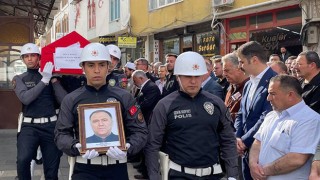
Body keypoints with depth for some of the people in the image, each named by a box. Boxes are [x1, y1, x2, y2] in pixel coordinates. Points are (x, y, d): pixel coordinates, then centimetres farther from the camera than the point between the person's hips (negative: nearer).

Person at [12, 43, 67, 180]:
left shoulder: (50, 76, 8)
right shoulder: (19, 79, 7)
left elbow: (64, 100, -3)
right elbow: (25, 98, -13)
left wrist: (53, 79, -8)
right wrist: (44, 80, -15)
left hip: (50, 126, 2)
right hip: (30, 126, -1)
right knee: (23, 159, -29)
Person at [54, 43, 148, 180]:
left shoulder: (124, 97, 3)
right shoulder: (71, 100, 4)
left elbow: (140, 131, 2)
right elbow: (61, 134, 2)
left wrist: (127, 148, -18)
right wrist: (76, 147, -18)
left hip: (117, 168, 1)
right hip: (85, 169, -1)